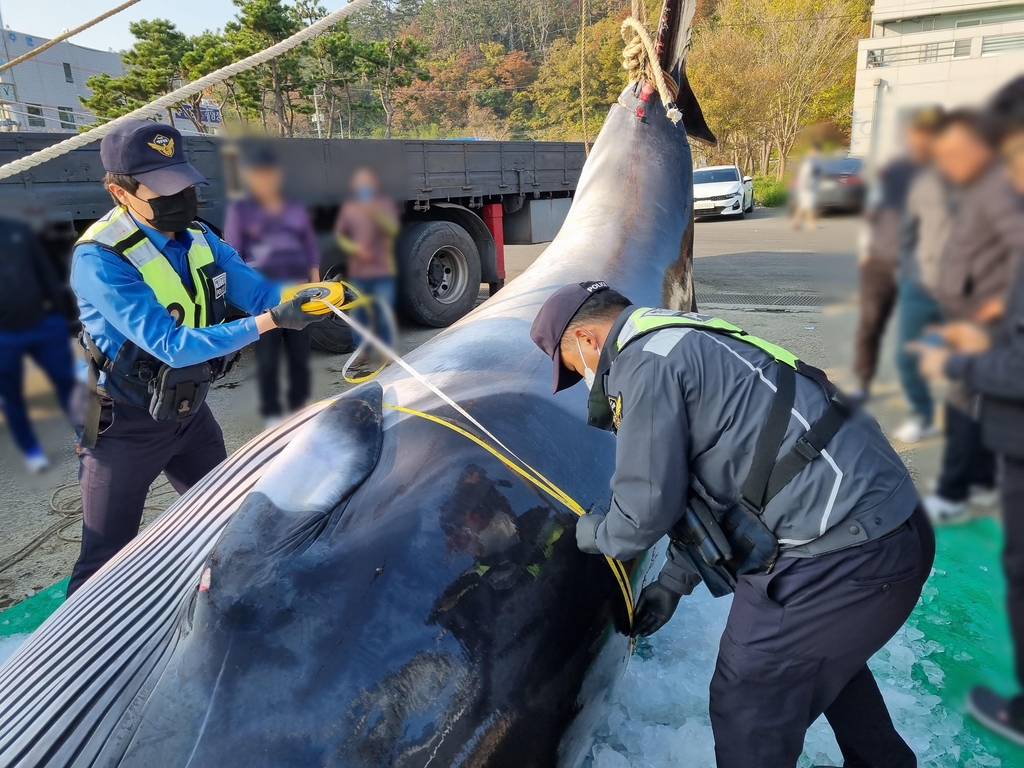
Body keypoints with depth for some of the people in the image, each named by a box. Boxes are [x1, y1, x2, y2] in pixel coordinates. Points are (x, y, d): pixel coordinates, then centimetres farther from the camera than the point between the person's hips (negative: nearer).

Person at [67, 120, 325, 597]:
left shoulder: (198, 239, -4)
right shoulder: (100, 260, -26)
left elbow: (259, 292, -9)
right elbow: (172, 345, -32)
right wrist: (268, 322, -36)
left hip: (191, 412, 7)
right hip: (125, 426, -7)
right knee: (105, 562, 4)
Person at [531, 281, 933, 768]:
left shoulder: (645, 364, -14)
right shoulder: (686, 344, 17)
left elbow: (648, 505, -14)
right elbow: (710, 481, 20)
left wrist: (599, 535, 9)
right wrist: (674, 581, 20)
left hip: (843, 554, -10)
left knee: (747, 706, 5)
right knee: (827, 658, 33)